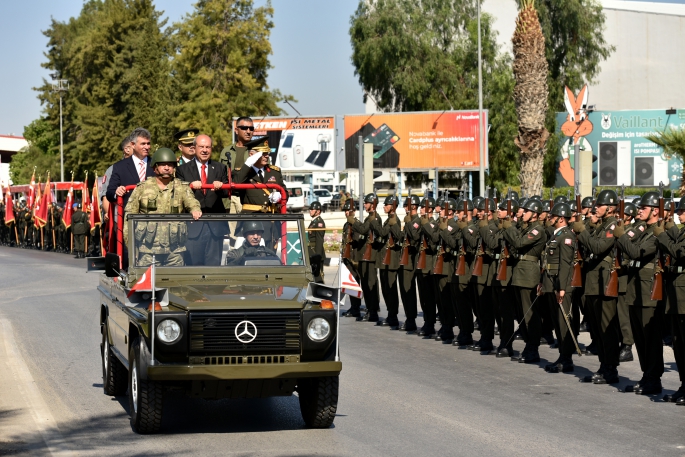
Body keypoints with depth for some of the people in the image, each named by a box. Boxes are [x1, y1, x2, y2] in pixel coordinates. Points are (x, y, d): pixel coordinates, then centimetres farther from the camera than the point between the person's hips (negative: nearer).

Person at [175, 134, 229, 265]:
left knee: (214, 263, 4)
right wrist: (190, 186, -22)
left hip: (215, 225, 2)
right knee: (193, 264, 0)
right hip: (193, 224, -2)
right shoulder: (183, 169, 7)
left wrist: (220, 187, -18)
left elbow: (228, 192, 5)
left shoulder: (220, 168, 14)